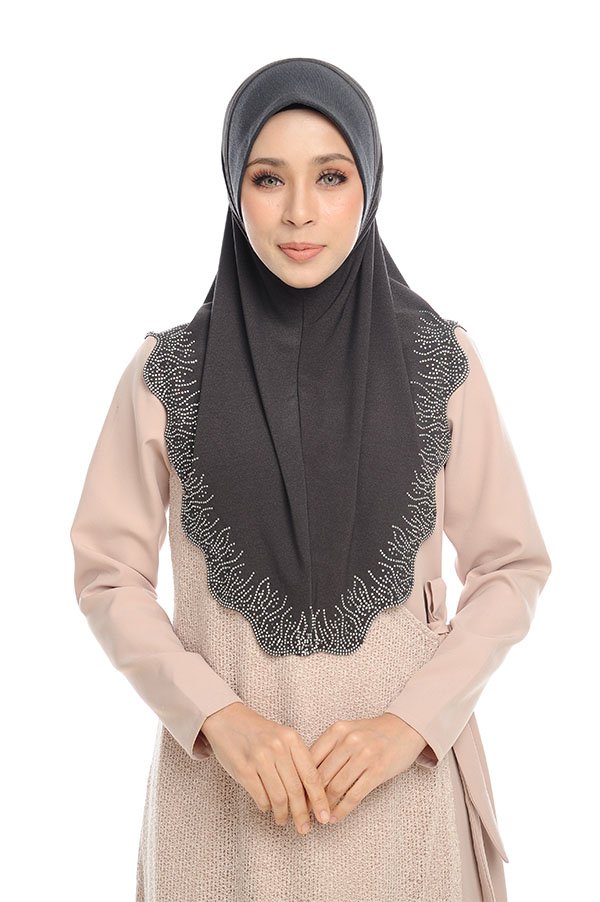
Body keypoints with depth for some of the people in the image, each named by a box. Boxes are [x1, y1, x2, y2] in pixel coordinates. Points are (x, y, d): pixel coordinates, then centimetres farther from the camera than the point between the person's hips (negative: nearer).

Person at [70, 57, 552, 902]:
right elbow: (109, 575, -1)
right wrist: (220, 718, -14)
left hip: (400, 769, 1)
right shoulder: (167, 371, -5)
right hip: (224, 779, 0)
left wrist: (411, 721, -13)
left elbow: (512, 566, -1)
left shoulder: (441, 358, -4)